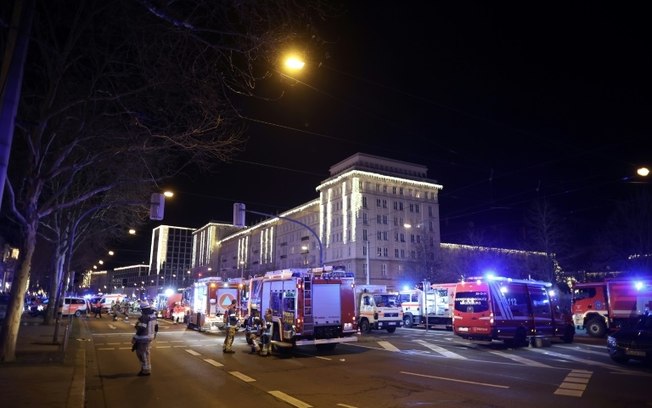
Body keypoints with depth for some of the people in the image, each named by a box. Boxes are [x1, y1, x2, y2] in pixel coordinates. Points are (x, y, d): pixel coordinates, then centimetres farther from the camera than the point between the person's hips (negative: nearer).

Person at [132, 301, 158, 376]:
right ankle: (145, 367, 30)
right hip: (150, 338, 9)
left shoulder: (144, 317, -22)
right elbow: (156, 327, 15)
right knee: (146, 353, 20)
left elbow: (140, 329, -25)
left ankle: (146, 370, 12)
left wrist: (135, 339, -17)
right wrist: (153, 335, 26)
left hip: (143, 339, -9)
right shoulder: (153, 316, 6)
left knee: (144, 354, 3)